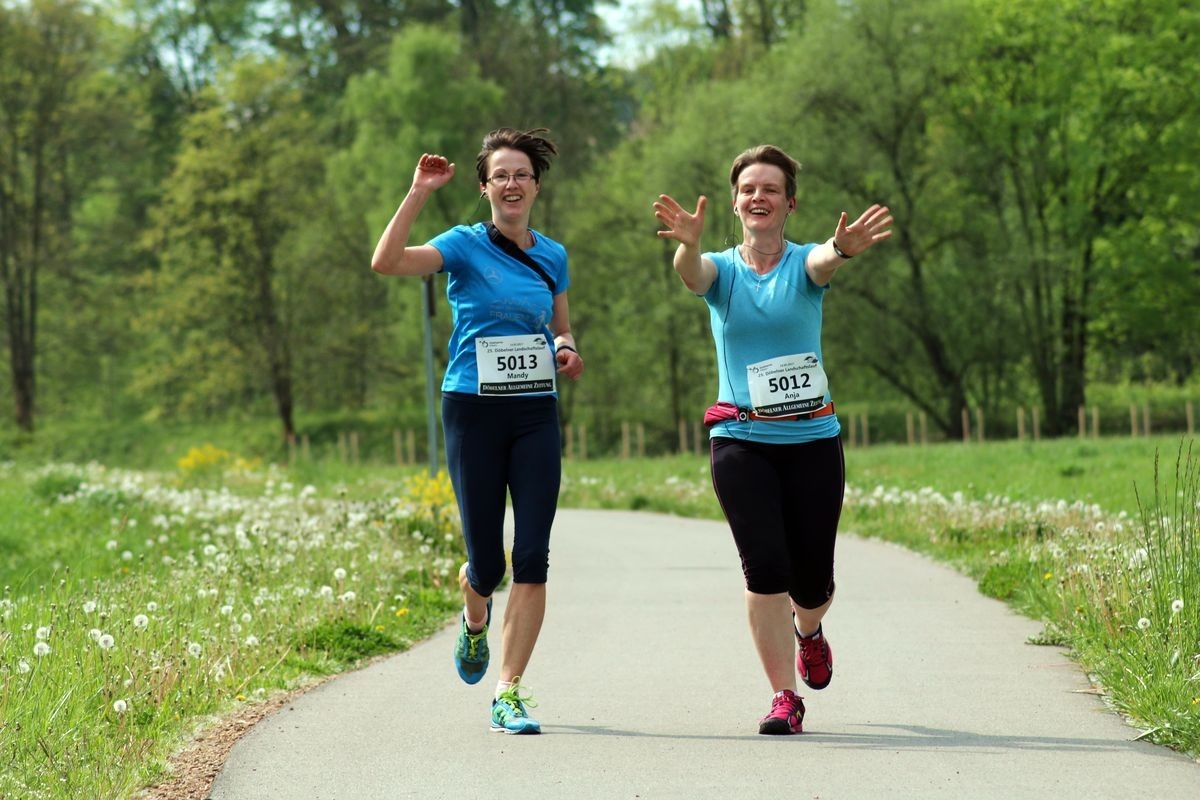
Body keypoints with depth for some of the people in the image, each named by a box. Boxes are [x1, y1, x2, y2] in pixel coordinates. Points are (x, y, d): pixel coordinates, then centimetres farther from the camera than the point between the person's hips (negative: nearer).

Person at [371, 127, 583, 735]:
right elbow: (386, 261, -19)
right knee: (486, 561, 2)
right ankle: (475, 621, 40)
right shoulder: (465, 246, -3)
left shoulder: (553, 257, 10)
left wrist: (568, 354, 1)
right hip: (474, 411, -3)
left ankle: (508, 694, -2)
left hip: (536, 413, 3)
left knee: (532, 557, -8)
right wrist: (419, 192, -22)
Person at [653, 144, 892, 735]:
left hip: (812, 441, 0)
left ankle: (808, 630, 41)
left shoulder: (803, 265, 0)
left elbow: (824, 261, -25)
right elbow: (691, 273, -22)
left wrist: (843, 248, -51)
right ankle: (785, 697, -3)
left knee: (812, 577, 5)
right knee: (765, 566, -13)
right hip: (741, 442, 0)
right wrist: (688, 243, -47)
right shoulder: (721, 270, 3)